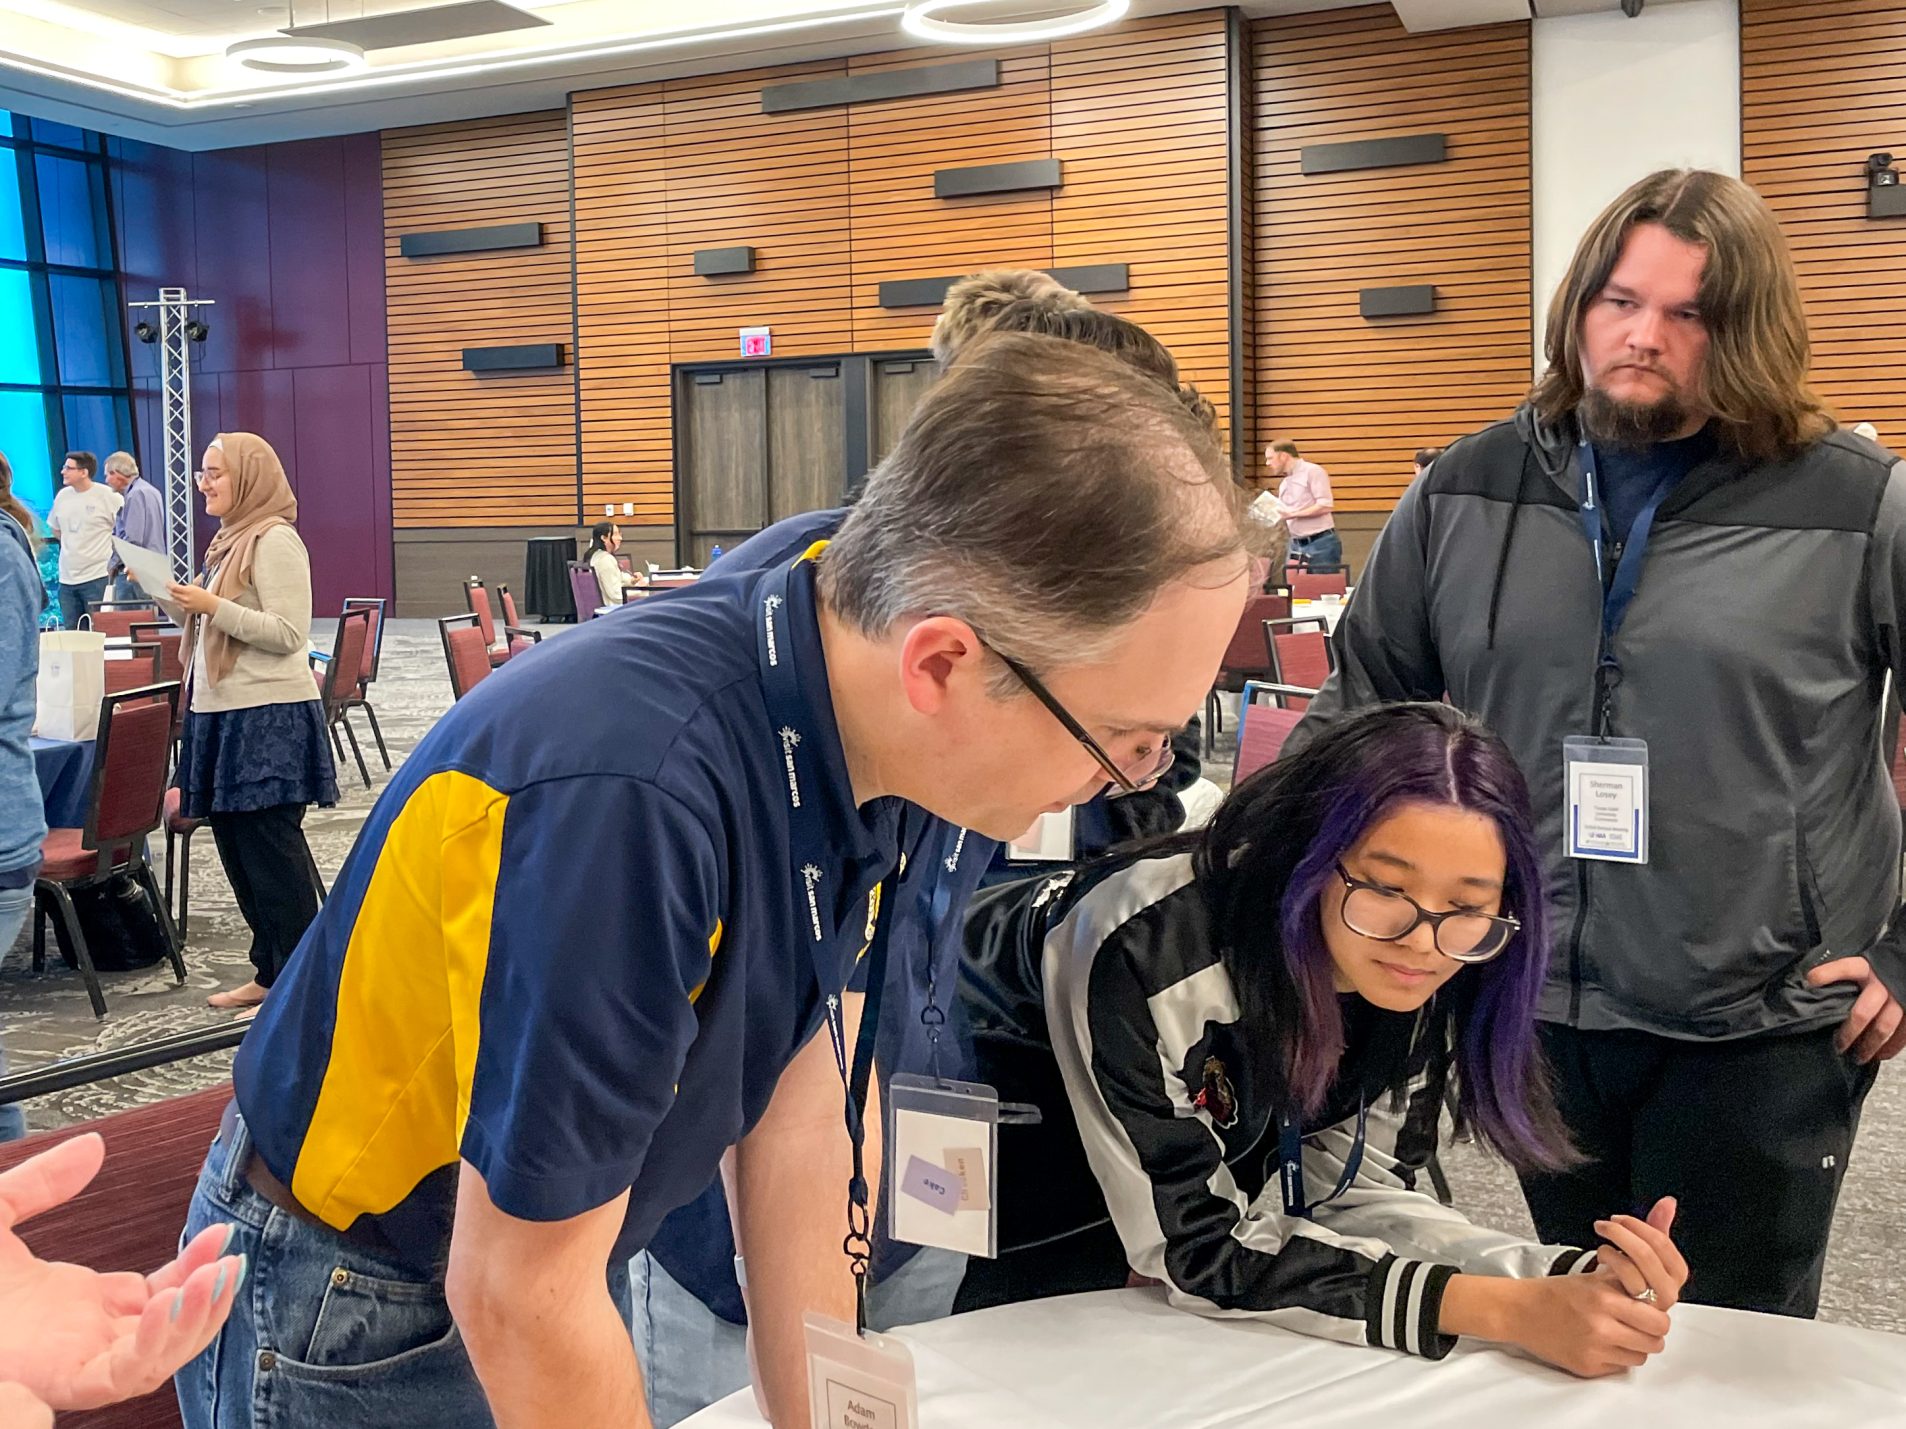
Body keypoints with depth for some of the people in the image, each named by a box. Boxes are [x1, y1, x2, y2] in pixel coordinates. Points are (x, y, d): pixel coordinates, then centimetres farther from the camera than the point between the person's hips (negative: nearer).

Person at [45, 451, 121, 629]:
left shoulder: (107, 496, -9)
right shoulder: (62, 496, 9)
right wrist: (74, 544, 11)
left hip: (97, 577, -6)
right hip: (67, 578, 6)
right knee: (71, 633, 10)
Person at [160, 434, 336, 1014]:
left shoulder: (275, 540, -12)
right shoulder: (231, 539, 16)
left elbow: (288, 633, -18)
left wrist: (212, 605, -20)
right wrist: (169, 596, 9)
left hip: (269, 716, -10)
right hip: (223, 711, 10)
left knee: (271, 846, -5)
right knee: (235, 842, 13)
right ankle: (271, 972, 23)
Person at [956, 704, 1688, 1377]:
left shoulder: (1421, 977, -21)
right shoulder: (1144, 946, -39)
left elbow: (1353, 1190, -15)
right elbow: (1195, 1246, -34)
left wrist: (1568, 1278, -31)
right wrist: (1502, 1311, -39)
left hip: (1213, 1137, 5)